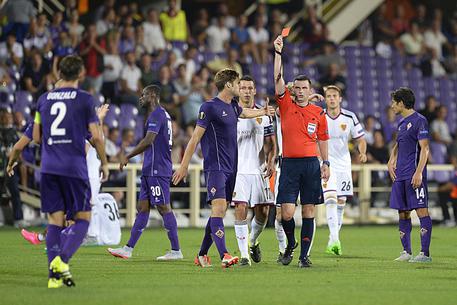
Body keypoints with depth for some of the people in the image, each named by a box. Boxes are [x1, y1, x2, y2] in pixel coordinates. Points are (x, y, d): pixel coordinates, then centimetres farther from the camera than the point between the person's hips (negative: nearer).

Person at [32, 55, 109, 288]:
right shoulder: (85, 99, -2)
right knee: (83, 218, 6)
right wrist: (104, 163, 10)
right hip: (74, 168, -4)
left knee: (54, 219, 6)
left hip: (48, 167, 4)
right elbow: (96, 137, -4)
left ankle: (54, 275, -3)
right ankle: (61, 259, -17)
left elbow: (36, 137, 14)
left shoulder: (44, 99, 10)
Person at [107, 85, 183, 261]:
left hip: (157, 170, -10)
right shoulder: (163, 114, 19)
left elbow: (148, 141, -23)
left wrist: (127, 157, -17)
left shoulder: (156, 115, -13)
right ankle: (129, 248, 10)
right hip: (151, 170, 10)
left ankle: (176, 251, -3)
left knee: (164, 208, -7)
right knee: (143, 207, 9)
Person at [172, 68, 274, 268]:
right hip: (215, 167, -8)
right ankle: (224, 255, -28)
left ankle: (202, 254, 17)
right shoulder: (210, 107, -9)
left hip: (230, 168, 8)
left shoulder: (232, 106, 13)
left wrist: (263, 111, 49)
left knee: (220, 210, 8)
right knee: (219, 208, -18)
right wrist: (184, 166, -9)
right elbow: (195, 137, -9)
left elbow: (244, 113, 40)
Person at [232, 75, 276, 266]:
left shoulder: (263, 115, 10)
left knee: (262, 213, 2)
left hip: (259, 170, 3)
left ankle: (253, 242, 31)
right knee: (240, 209, -13)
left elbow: (269, 143, 12)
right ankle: (244, 254, -8)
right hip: (237, 170, -3)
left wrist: (271, 161, -4)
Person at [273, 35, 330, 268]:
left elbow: (322, 140, 14)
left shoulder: (318, 113, 7)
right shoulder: (286, 105, 4)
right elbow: (278, 79, -4)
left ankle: (304, 255, 6)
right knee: (286, 212, -8)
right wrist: (278, 52, -11)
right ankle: (290, 243, 19)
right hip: (289, 164, -1)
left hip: (311, 164, 1)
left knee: (309, 212, 0)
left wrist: (326, 163, 8)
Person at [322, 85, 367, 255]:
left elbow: (360, 139, 6)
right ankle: (334, 239, -28)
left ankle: (332, 241, 18)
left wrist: (363, 153, -13)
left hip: (343, 164, 3)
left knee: (341, 202, 5)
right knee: (331, 199, -19)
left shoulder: (350, 118, 0)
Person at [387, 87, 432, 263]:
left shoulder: (419, 121, -8)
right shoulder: (402, 123, 17)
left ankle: (425, 253, -10)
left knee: (421, 210, -9)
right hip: (400, 176, 9)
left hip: (414, 175, -9)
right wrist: (391, 161, 13)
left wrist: (419, 172, -20)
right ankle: (407, 252, 18)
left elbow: (424, 148, -13)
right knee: (402, 213, 10)